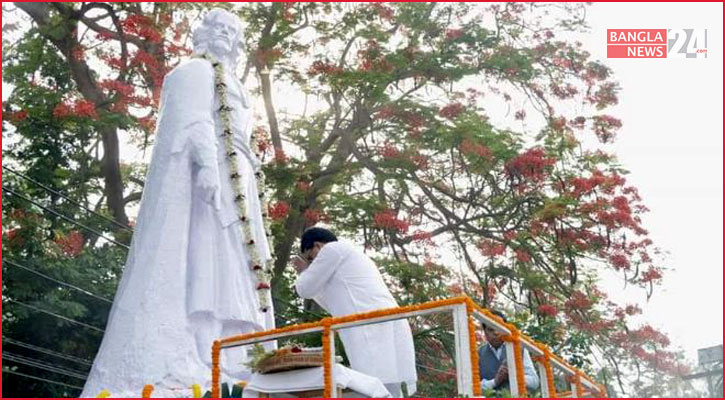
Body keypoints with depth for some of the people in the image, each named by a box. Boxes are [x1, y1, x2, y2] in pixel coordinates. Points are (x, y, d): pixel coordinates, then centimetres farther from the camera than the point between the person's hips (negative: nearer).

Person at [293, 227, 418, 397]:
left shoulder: (334, 249, 5)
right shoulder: (350, 257, 33)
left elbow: (305, 289, 7)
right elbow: (340, 307, 39)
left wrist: (304, 272, 28)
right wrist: (310, 274, 39)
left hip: (375, 332, -10)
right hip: (384, 332, 10)